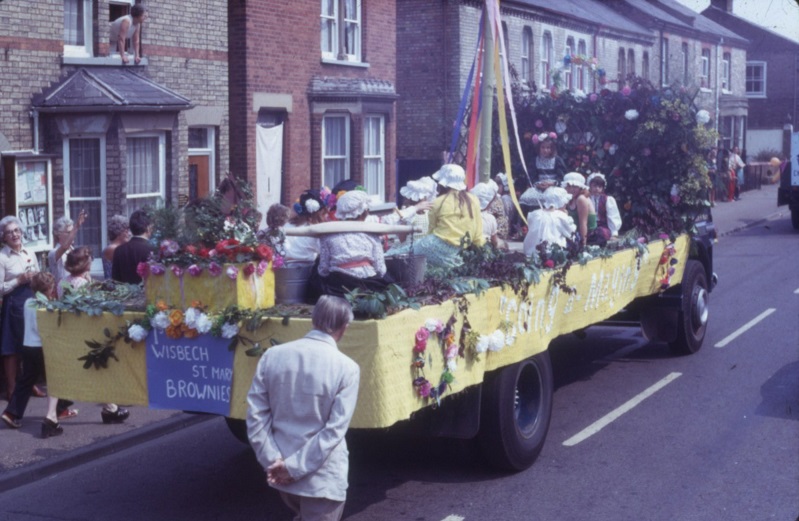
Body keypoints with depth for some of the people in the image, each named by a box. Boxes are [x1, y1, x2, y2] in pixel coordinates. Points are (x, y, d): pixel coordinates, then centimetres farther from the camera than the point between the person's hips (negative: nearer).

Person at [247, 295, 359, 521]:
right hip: (322, 478, -4)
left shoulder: (272, 355, -2)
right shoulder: (347, 368, -13)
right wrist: (295, 467, -14)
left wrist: (273, 460, -6)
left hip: (279, 472, 5)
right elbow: (335, 429, -17)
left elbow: (256, 414, -4)